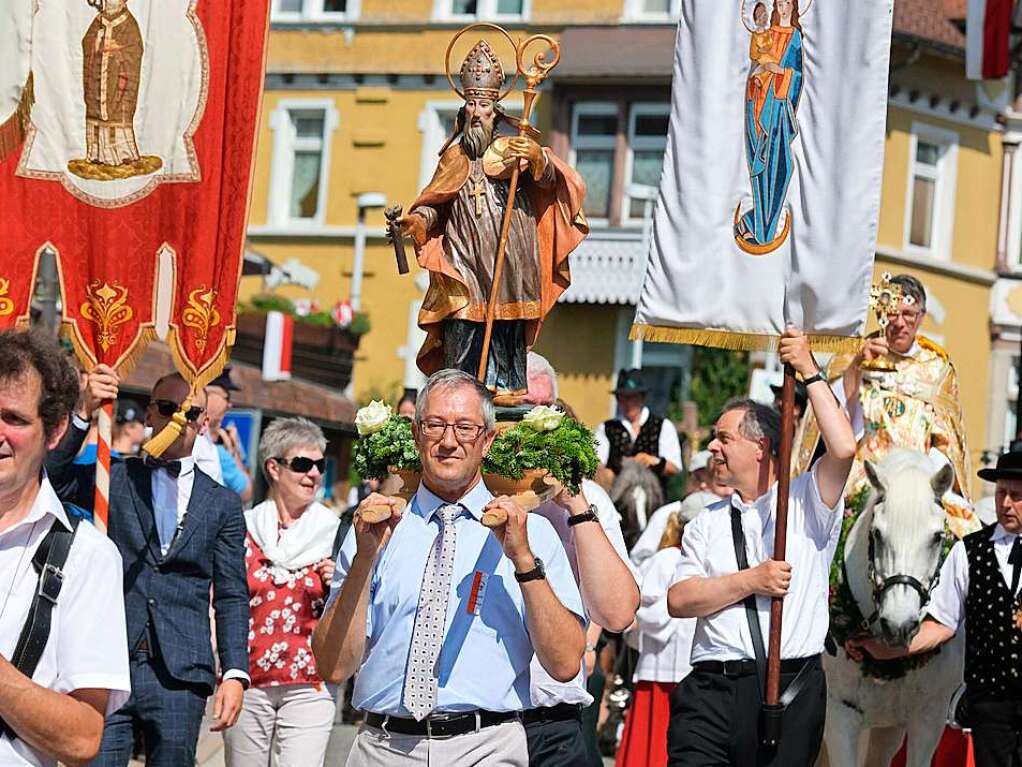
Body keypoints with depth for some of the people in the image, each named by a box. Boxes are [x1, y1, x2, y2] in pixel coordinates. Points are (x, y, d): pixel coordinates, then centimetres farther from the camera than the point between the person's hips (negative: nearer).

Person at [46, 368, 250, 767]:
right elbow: (49, 477, -8)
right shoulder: (113, 479, 10)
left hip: (180, 674, 1)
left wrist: (235, 673, -2)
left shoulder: (223, 503, 11)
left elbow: (232, 598, 8)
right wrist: (85, 413, -19)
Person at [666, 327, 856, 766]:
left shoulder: (805, 503, 8)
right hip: (713, 685, 2)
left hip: (793, 685, -2)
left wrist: (810, 372, -8)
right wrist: (751, 581, -8)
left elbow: (844, 449, -11)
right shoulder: (706, 523, 16)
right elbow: (679, 600, 4)